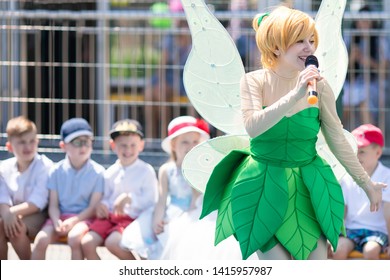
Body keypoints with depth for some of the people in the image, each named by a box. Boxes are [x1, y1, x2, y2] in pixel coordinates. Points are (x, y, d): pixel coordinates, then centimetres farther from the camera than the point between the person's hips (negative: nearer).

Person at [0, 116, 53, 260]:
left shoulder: (45, 166, -12)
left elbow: (37, 202, -18)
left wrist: (13, 212, -28)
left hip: (38, 215, -4)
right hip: (14, 214, 4)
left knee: (16, 228, -33)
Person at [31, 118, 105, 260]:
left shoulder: (98, 172, -3)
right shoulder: (56, 171, 3)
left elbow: (93, 207, -6)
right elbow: (53, 205, 2)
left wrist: (72, 221, -20)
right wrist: (57, 222, -19)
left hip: (83, 217, -3)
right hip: (61, 216, 3)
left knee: (75, 237, -36)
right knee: (41, 239, -26)